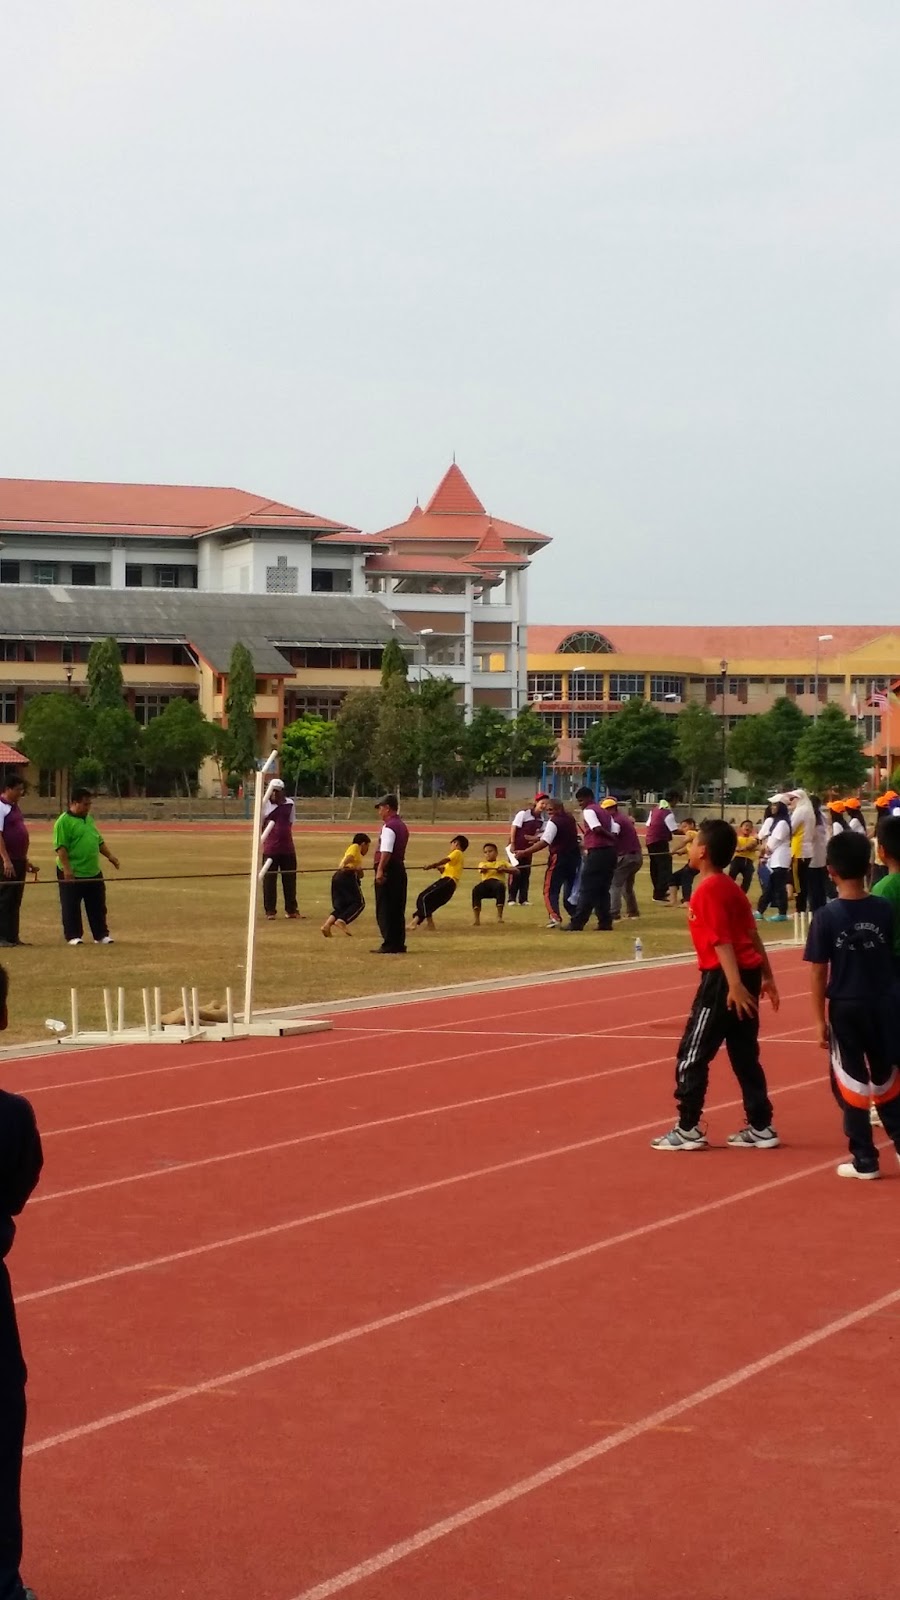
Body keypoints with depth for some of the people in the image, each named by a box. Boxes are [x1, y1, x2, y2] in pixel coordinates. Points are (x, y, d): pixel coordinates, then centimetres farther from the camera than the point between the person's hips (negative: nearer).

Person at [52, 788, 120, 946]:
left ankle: (101, 935, 19)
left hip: (93, 872, 8)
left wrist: (110, 856, 11)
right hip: (72, 874, -8)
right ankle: (74, 936, 9)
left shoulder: (89, 819, 14)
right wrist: (66, 869, -23)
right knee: (71, 907, 2)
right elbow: (61, 847, -18)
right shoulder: (64, 822, -13)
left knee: (98, 906, 11)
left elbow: (99, 841, 22)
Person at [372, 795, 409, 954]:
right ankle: (399, 944, 13)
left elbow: (386, 852, -22)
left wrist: (380, 870, -26)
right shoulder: (402, 826, 17)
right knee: (398, 909, 11)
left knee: (384, 909, -5)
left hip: (388, 869, -9)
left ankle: (389, 945, -7)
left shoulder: (389, 826, -13)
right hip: (400, 868, 9)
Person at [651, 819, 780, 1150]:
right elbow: (751, 934, 16)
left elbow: (722, 941, -20)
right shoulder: (730, 887, 13)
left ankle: (688, 1130, 2)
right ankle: (761, 1128, 14)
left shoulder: (708, 890, -13)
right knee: (745, 1054, 13)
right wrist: (766, 975, 19)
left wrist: (734, 985, -25)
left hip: (723, 978, -9)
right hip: (747, 975, 9)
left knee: (693, 1054, -1)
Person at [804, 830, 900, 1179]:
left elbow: (818, 972, -10)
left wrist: (820, 1019, -3)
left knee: (851, 1082, 7)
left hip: (846, 1007, -3)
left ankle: (865, 1159, 10)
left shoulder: (826, 917, -11)